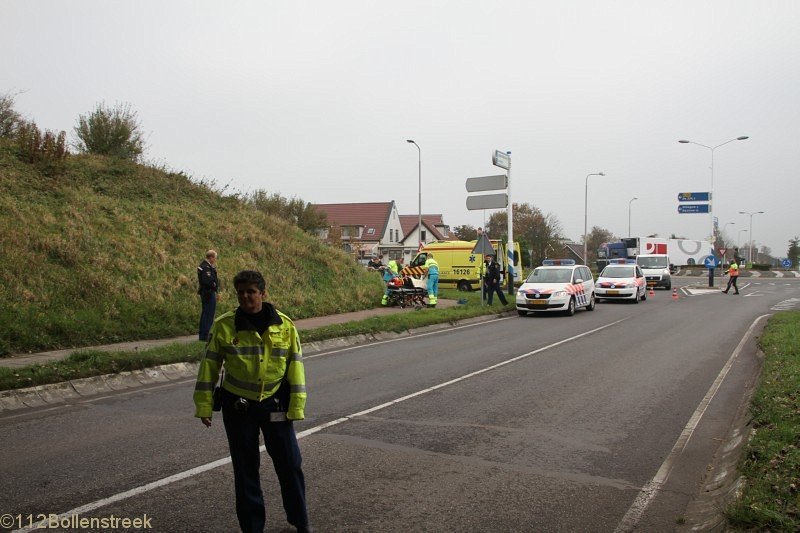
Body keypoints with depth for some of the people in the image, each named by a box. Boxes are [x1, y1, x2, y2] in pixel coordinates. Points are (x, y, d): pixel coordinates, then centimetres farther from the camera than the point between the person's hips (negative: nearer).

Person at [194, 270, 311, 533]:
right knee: (245, 468, 9)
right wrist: (204, 406, -2)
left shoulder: (284, 325, -6)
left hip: (275, 405, 1)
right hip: (238, 407, 0)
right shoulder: (224, 325, -8)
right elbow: (209, 366, -2)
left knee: (290, 464, 8)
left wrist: (296, 407, -4)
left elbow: (295, 367, -2)